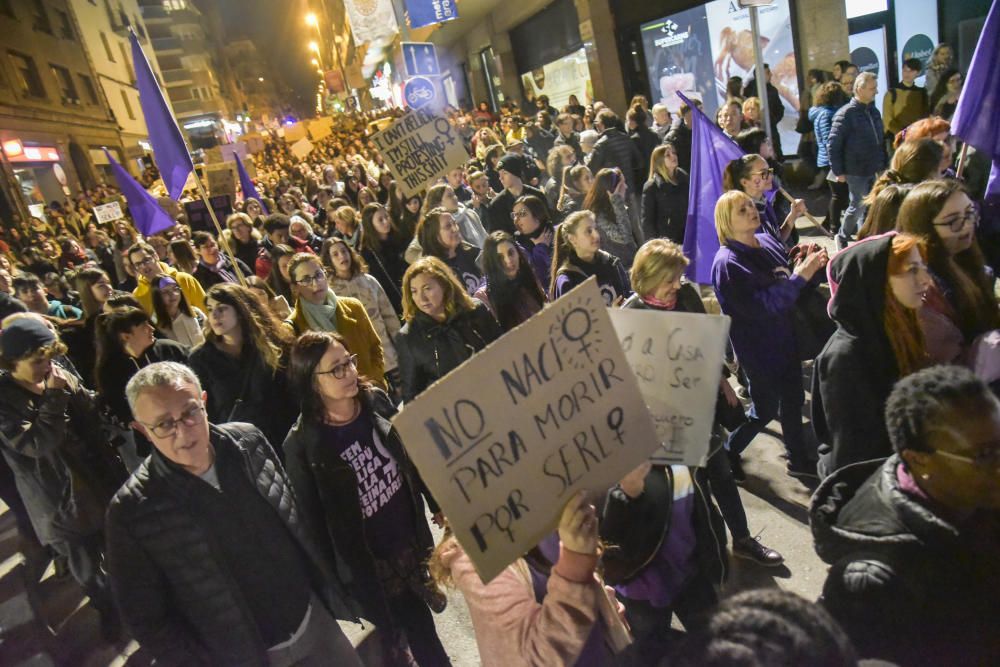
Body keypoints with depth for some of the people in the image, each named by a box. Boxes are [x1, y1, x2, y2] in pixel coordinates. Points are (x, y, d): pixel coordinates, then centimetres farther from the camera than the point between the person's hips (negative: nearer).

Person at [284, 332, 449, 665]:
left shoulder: (376, 402, -7)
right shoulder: (302, 443, -21)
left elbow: (411, 458, 6)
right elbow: (313, 517, -13)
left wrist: (436, 504, 14)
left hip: (411, 536, 5)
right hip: (369, 562, -4)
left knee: (417, 628, 22)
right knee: (418, 633, 9)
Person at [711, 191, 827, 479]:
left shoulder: (768, 241, 0)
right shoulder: (727, 263, -23)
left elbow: (787, 278, 11)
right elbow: (760, 306, -28)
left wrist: (809, 266, -8)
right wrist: (799, 277, -28)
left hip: (785, 338, 7)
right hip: (759, 348, -7)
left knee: (793, 400, 20)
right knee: (765, 409, 7)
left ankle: (799, 459, 40)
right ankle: (726, 454, 31)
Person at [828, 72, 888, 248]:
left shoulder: (874, 111, 10)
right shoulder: (846, 114, -12)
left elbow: (881, 140, 17)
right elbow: (834, 144, -14)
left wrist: (884, 162, 13)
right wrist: (838, 171, -14)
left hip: (875, 170, 6)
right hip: (856, 171, -6)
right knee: (858, 206, 1)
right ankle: (843, 236, 21)